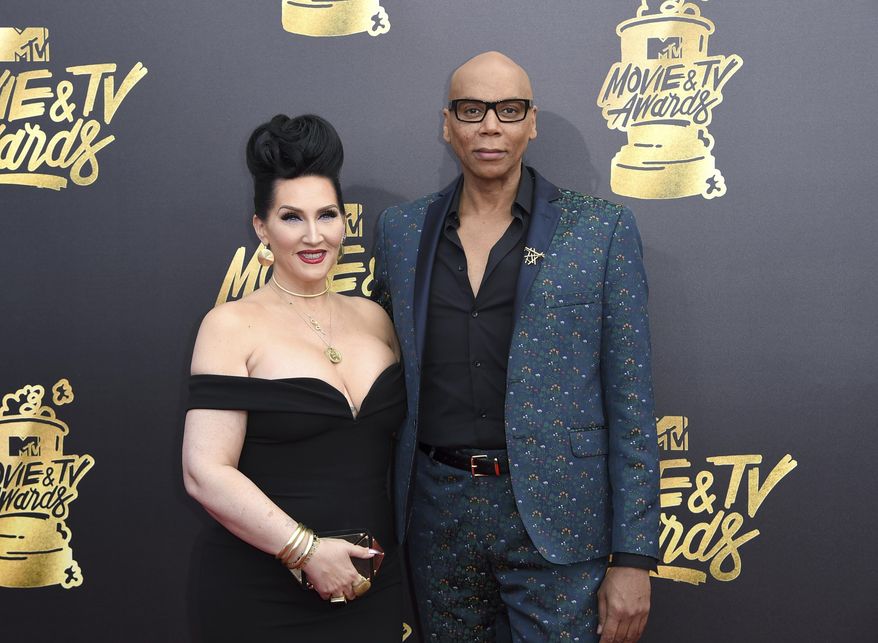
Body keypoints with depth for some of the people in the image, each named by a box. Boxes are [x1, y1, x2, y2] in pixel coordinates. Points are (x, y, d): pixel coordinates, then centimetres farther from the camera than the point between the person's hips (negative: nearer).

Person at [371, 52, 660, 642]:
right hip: (437, 512, 3)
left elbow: (631, 403, -5)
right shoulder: (402, 230, 6)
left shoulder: (601, 230, -4)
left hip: (555, 514, -3)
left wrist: (634, 557, -8)